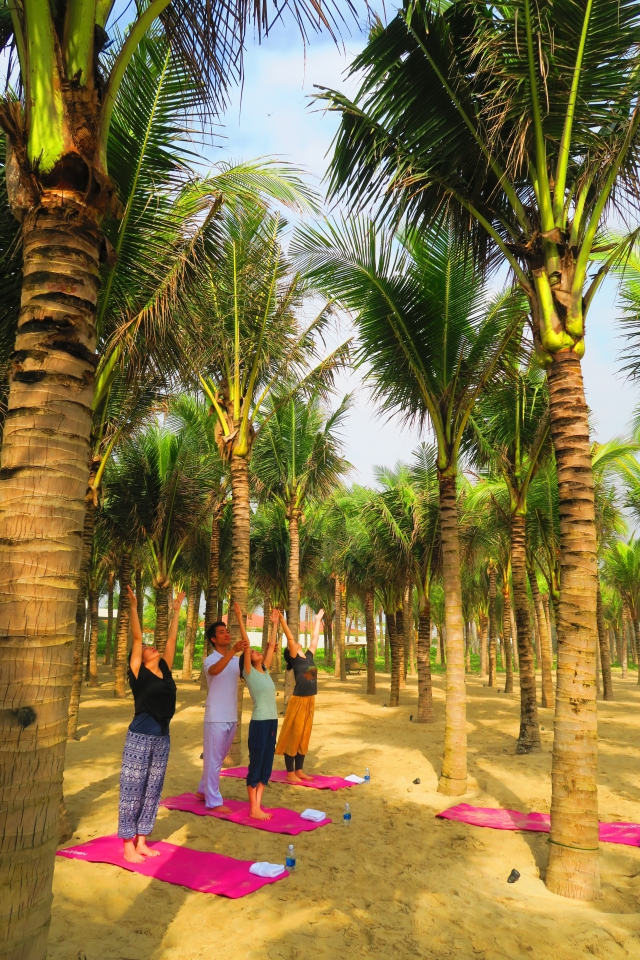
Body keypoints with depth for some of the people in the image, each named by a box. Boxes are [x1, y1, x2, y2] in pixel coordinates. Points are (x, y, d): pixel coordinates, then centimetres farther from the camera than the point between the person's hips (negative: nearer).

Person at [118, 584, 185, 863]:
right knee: (132, 791, 3)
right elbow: (136, 638, -13)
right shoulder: (139, 673, -6)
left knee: (152, 791, 13)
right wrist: (133, 606, -19)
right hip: (140, 737, -6)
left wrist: (177, 610, 14)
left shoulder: (165, 671, 7)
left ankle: (141, 842, 25)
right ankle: (128, 846, 14)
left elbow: (172, 639, 11)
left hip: (162, 737, 6)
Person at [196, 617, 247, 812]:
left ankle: (203, 790, 34)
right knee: (213, 758, 1)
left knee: (219, 757, 18)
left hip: (232, 717, 7)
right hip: (216, 717, -7)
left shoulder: (236, 661, 7)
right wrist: (232, 651, -49)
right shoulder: (210, 660, -12)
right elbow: (215, 670, -35)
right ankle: (214, 801, 11)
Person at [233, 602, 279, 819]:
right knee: (256, 765, 2)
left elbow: (271, 646, 17)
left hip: (272, 721, 7)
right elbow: (246, 643, -13)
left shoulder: (265, 671, 12)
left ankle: (257, 806, 20)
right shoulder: (249, 672, -5)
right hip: (259, 722, -7)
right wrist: (239, 618, -17)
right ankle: (253, 809, 11)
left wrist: (275, 624, 21)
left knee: (266, 765, 11)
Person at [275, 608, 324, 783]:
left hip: (310, 701, 7)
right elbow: (289, 637, -18)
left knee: (304, 736, 13)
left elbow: (315, 638, 19)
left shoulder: (309, 657, 9)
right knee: (293, 735, 1)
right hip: (298, 700, -7)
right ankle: (290, 773, 8)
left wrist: (318, 620, 26)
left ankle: (299, 770, 23)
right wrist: (282, 620, -25)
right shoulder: (295, 659, -7)